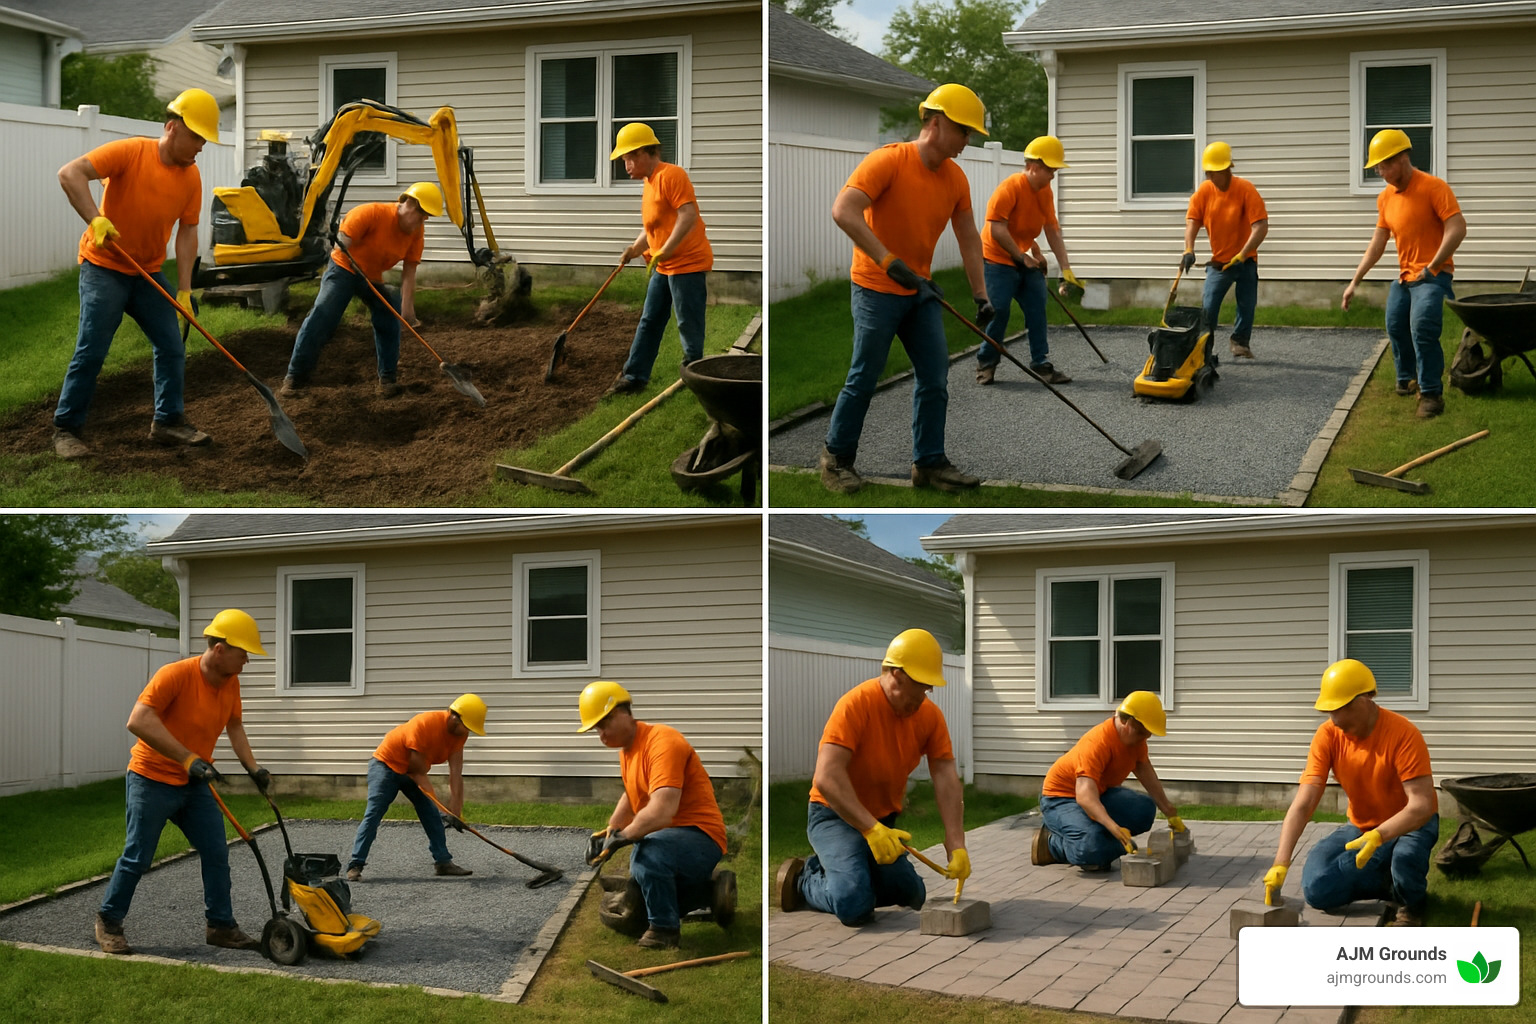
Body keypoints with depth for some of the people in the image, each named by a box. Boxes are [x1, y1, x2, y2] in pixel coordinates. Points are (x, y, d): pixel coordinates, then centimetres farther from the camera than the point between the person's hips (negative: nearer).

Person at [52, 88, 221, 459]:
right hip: (105, 268, -6)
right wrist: (96, 221, -36)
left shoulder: (191, 176, -3)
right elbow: (70, 174, -26)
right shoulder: (129, 152, -19)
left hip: (149, 273, 6)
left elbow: (187, 232, 0)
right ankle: (66, 429, 2)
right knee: (92, 350, -9)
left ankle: (168, 421, 18)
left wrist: (184, 290, -6)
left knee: (172, 347, 4)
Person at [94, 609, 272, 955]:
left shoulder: (230, 683, -1)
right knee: (137, 858, -2)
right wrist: (188, 759, -35)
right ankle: (108, 922, 16)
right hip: (152, 780, -7)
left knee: (216, 854, 2)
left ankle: (221, 926, 10)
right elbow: (138, 721, -32)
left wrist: (252, 767, 7)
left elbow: (234, 726, 18)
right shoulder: (176, 674, -24)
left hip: (194, 784, 7)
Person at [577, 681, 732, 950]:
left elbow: (661, 811, -34)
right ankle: (711, 890, 24)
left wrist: (623, 836, -23)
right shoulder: (627, 749, 8)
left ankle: (664, 928, -17)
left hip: (701, 837, -10)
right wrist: (610, 831, 14)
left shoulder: (662, 742, -24)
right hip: (664, 836, 10)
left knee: (647, 855, -40)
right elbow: (631, 795, 27)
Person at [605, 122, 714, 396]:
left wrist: (664, 251, -28)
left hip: (687, 263, -10)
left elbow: (688, 215, -25)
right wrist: (636, 248, 6)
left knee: (689, 327, -3)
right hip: (663, 267, 10)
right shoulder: (649, 183, 15)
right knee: (648, 323, 12)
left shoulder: (670, 175, -15)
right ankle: (635, 376, 17)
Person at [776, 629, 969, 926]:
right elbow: (826, 778, -31)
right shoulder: (857, 704, -22)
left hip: (884, 820, 7)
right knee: (856, 906, -26)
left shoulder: (930, 715, -4)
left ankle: (834, 868, 18)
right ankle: (804, 881, 7)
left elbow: (946, 778, -10)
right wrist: (871, 829, -39)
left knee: (912, 895, -3)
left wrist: (956, 846, -23)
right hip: (835, 814, -7)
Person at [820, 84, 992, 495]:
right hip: (877, 290, -7)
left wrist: (981, 296, 6)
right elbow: (843, 211, -28)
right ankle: (836, 458, 14)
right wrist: (889, 261, -32)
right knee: (864, 379, -2)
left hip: (920, 291, 7)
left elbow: (969, 238, 12)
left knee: (935, 378, 3)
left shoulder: (955, 178, 3)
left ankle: (929, 463, 11)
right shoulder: (889, 161, -18)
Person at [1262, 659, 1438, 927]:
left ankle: (1411, 905, -3)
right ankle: (1391, 882, 8)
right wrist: (1281, 863, -32)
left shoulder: (1403, 734, -27)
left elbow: (1422, 806, -33)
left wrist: (1379, 836, -50)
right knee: (1317, 889, -17)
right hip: (1362, 826, 4)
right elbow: (1302, 804, -21)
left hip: (1410, 823, -4)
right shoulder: (1328, 735, -16)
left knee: (1406, 855, -39)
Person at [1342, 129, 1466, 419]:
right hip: (1404, 275, 8)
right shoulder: (1385, 197, 7)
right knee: (1396, 327, 11)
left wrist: (1431, 267, -20)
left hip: (1432, 274, -8)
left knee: (1422, 327, -23)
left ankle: (1432, 394, -17)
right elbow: (1378, 243, 12)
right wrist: (1355, 281, 9)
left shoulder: (1433, 187, -15)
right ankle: (1407, 379, 34)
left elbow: (1457, 228, -21)